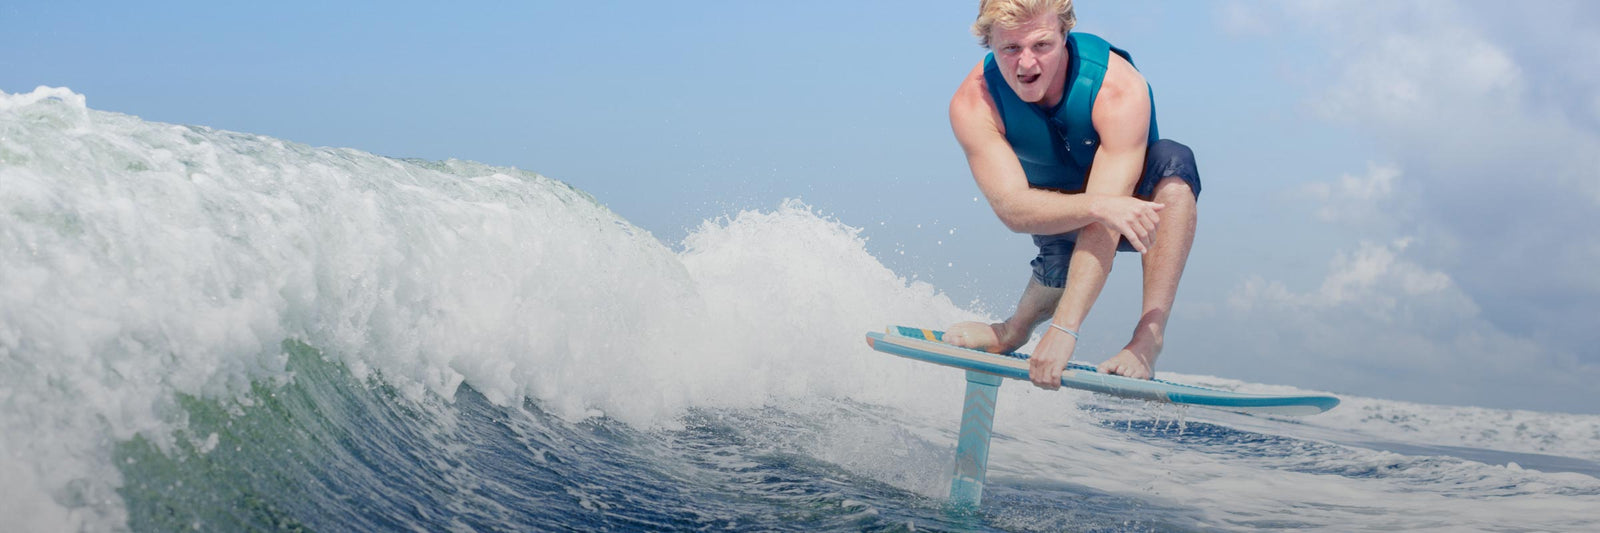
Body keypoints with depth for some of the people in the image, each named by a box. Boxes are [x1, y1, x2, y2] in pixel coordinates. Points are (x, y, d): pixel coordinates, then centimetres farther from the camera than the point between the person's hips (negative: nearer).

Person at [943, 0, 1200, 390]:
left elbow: (1105, 223, -40)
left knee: (1173, 161, -35)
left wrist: (1064, 329, -49)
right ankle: (1014, 331, 3)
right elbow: (1011, 207, -36)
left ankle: (1149, 337, -35)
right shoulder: (974, 105, -27)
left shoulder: (1119, 88, -35)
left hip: (1135, 198, -1)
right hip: (1056, 211, 1)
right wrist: (1099, 206, -56)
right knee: (1061, 263, -32)